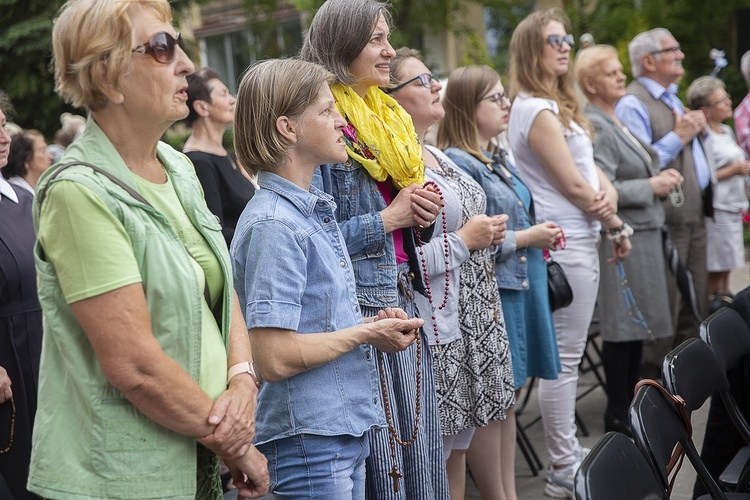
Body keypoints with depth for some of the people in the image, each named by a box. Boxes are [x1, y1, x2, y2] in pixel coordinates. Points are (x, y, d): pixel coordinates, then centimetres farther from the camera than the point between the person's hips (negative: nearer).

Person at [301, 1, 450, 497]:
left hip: (406, 299, 8)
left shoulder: (391, 120, 15)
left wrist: (424, 215, 2)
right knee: (380, 458, -2)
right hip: (359, 304, -8)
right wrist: (388, 218, -15)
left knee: (421, 445, 11)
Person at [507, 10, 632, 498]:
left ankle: (568, 451, 24)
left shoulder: (557, 105, 17)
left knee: (567, 354, 15)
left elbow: (589, 165, 13)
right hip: (566, 244, -10)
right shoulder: (539, 111, -15)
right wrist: (617, 224, -2)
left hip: (577, 239, 10)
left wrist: (609, 190, -9)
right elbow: (572, 185, -15)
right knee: (565, 358, -4)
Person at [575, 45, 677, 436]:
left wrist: (659, 177, 10)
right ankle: (618, 418, 6)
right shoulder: (595, 127, -15)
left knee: (637, 327, 14)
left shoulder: (616, 122, 17)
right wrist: (651, 187, -14)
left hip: (642, 233, 10)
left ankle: (630, 407, 24)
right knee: (622, 330, -3)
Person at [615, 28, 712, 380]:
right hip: (666, 221, -9)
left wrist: (700, 131, 7)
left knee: (694, 301, 15)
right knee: (664, 308, -4)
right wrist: (678, 137, -18)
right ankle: (651, 378, 8)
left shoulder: (672, 99, 18)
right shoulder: (633, 104, -13)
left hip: (694, 215, 9)